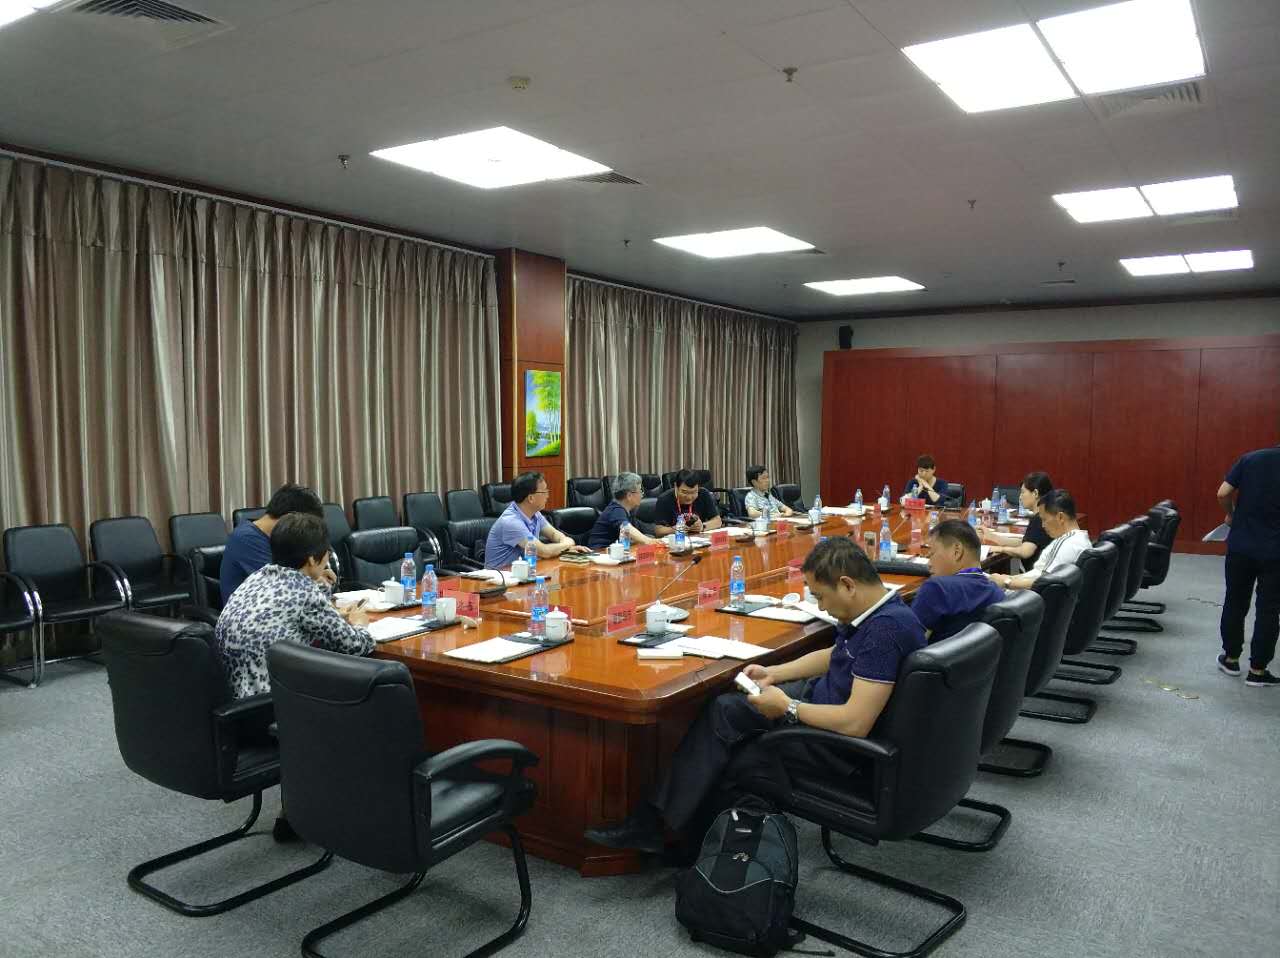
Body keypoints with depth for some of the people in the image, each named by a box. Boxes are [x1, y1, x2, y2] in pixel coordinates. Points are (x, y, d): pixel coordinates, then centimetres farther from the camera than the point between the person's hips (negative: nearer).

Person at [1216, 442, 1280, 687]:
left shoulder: (1250, 458, -2)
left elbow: (1223, 493, -6)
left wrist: (1231, 515, 11)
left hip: (1240, 546, 2)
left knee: (1235, 603, 16)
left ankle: (1231, 658, 25)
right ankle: (1257, 670, 12)